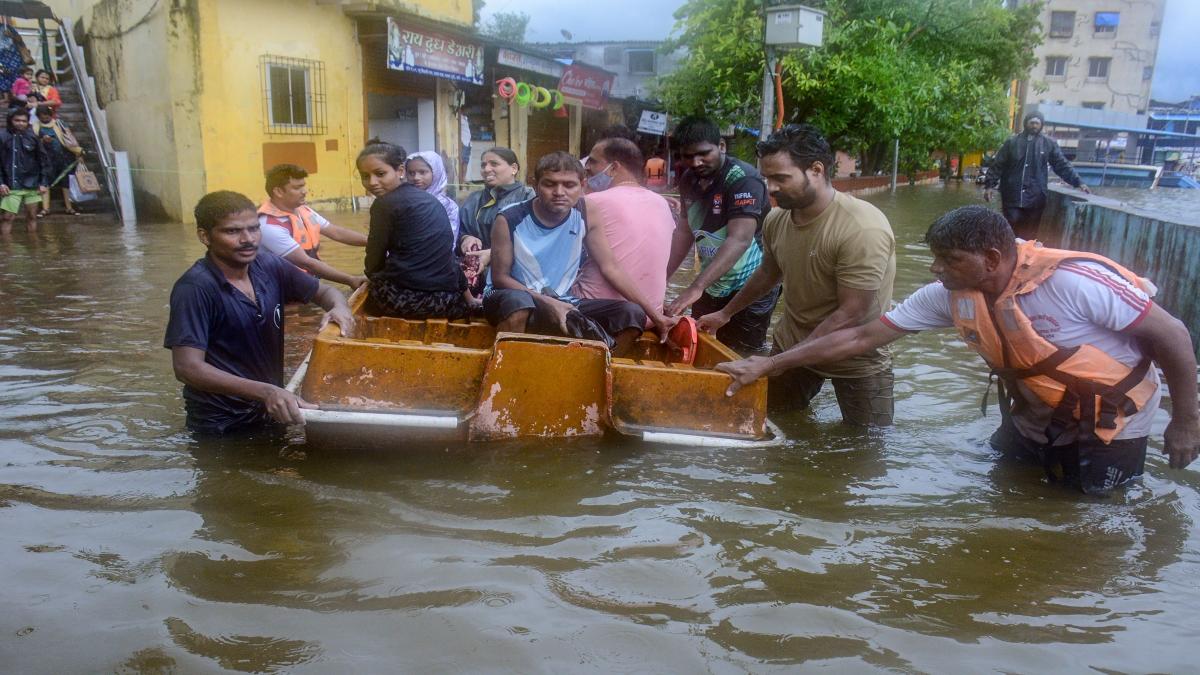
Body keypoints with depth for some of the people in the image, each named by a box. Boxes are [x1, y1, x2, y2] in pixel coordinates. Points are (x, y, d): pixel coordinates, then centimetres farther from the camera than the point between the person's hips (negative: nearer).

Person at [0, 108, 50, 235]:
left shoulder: (33, 138, 4)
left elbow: (44, 161, 5)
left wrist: (44, 183, -1)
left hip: (32, 184, 2)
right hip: (11, 185, -2)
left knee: (32, 216, 9)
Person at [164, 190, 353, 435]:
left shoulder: (269, 266, -7)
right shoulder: (195, 288, -22)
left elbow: (325, 291, 8)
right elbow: (187, 368, -27)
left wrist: (340, 307, -17)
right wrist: (265, 392, -38)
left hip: (271, 414, 5)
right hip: (220, 426, -5)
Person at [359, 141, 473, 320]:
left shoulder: (384, 204, -5)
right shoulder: (429, 199, 15)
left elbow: (375, 260, 0)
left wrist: (373, 277, 20)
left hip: (404, 297, -6)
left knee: (363, 296, 22)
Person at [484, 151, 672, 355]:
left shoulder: (585, 219, -3)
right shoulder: (510, 219, -13)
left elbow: (611, 268, -4)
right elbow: (500, 277, -10)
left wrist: (655, 314, -9)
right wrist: (548, 303, -23)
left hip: (560, 303, 5)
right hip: (509, 298, -4)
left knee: (632, 314, -13)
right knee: (519, 301, -42)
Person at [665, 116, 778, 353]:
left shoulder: (743, 180, -19)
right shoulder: (688, 180, 5)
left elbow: (739, 239, -30)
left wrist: (696, 287, -39)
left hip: (748, 289, -7)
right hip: (710, 287, 7)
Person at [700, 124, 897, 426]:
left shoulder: (862, 229, -29)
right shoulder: (776, 219, -9)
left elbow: (850, 315, -29)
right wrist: (725, 314, 20)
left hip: (855, 355, -5)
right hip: (792, 341, 5)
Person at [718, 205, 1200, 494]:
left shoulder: (1075, 281, -34)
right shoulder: (948, 297, -17)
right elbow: (862, 337, -15)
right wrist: (770, 364, -18)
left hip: (1109, 425, -5)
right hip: (1033, 420, 5)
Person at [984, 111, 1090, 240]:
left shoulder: (1048, 143, 5)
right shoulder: (1012, 141, 4)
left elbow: (1062, 165, 7)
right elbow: (998, 165, 4)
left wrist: (1078, 182, 1)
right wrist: (989, 185, -3)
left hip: (1035, 198, 1)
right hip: (1012, 196, -1)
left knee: (1030, 235, 4)